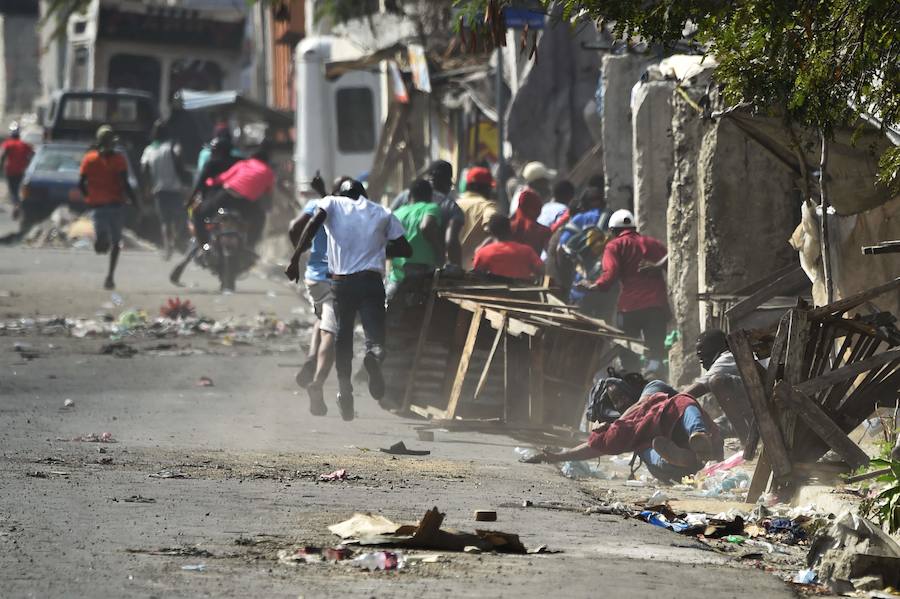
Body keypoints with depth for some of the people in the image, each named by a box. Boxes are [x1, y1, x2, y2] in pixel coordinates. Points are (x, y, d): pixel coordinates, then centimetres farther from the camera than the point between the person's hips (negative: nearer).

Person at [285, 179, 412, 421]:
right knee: (375, 336, -4)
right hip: (371, 281, 0)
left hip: (340, 281, 0)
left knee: (343, 339, 15)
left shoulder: (332, 203, 9)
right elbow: (405, 249, 11)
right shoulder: (382, 213, 14)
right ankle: (374, 356, -40)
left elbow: (314, 223, -11)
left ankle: (345, 393, 11)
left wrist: (295, 258, -13)